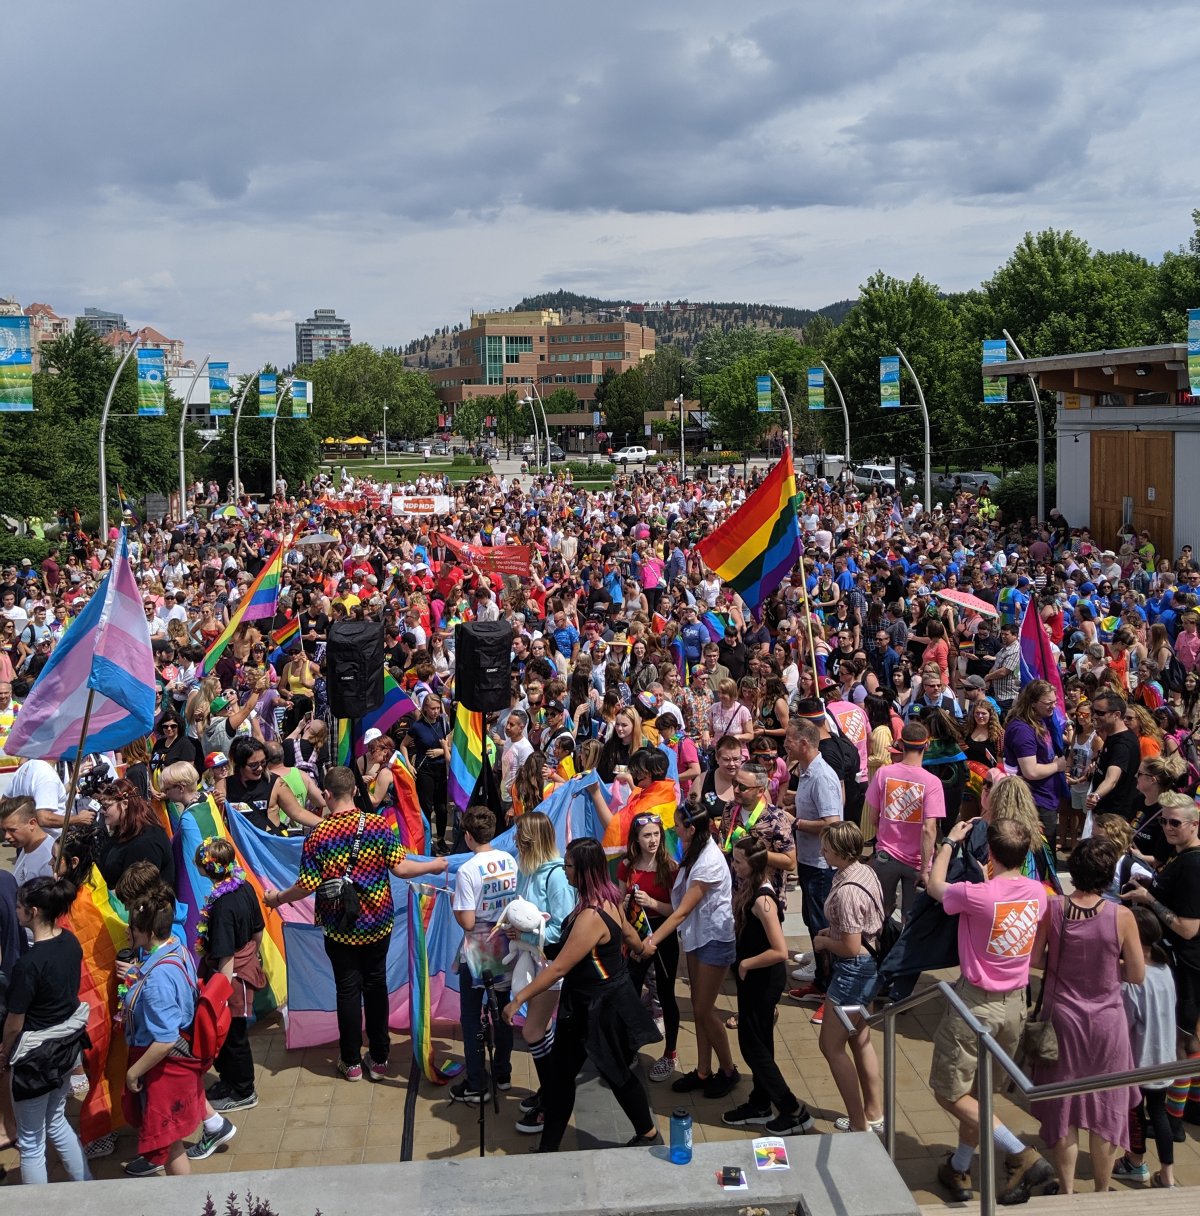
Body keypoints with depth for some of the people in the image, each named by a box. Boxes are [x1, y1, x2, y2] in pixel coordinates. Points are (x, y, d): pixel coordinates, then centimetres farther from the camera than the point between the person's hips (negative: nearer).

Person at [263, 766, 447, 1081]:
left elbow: (307, 885, -13)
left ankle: (351, 1062, 19)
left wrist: (278, 898, 5)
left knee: (348, 990, 10)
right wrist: (433, 866, 6)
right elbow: (400, 868, -12)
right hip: (378, 924, 1)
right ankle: (379, 1058, 21)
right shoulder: (379, 825, -12)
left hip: (340, 927, -1)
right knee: (376, 986, 14)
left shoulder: (318, 835, -14)